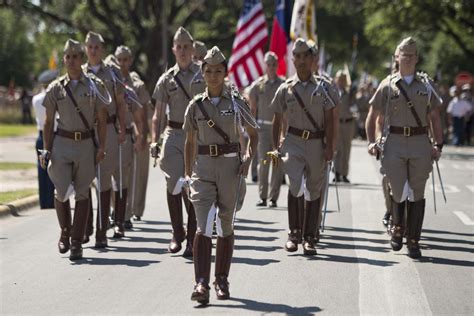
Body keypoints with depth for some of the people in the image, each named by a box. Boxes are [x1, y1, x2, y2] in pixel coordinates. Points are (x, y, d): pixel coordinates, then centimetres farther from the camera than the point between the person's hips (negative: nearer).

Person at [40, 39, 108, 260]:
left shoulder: (95, 86, 4)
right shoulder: (56, 88, 6)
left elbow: (102, 120, 5)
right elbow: (48, 122, 9)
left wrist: (101, 147, -3)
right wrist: (46, 150, 3)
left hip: (86, 143, 0)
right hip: (61, 143, 0)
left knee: (82, 194, 0)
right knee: (62, 192, -5)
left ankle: (77, 242, 6)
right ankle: (65, 233, 20)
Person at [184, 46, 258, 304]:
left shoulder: (236, 102, 2)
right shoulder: (196, 105, 5)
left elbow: (253, 133, 11)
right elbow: (190, 142, 13)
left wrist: (248, 157, -6)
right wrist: (187, 174, 10)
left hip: (230, 165, 0)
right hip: (204, 166, 0)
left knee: (225, 226, 8)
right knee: (203, 226, -12)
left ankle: (222, 281, 21)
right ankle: (201, 283, -18)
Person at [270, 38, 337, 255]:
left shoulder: (323, 87, 3)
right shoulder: (286, 89, 4)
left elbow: (329, 120, 2)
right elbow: (277, 121, 12)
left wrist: (329, 147, -6)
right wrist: (275, 147, 8)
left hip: (317, 143, 1)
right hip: (294, 142, -1)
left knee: (314, 191, 5)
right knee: (296, 185, -19)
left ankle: (309, 238, 14)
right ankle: (294, 233, -5)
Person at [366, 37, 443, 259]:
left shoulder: (426, 84, 10)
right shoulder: (388, 85, 6)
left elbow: (434, 117, 12)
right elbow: (373, 117, 9)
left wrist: (438, 144, 3)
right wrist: (371, 142, -2)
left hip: (420, 143, 1)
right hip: (394, 143, -1)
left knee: (417, 194, 0)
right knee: (398, 191, -2)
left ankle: (413, 241, 7)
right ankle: (397, 230, 26)